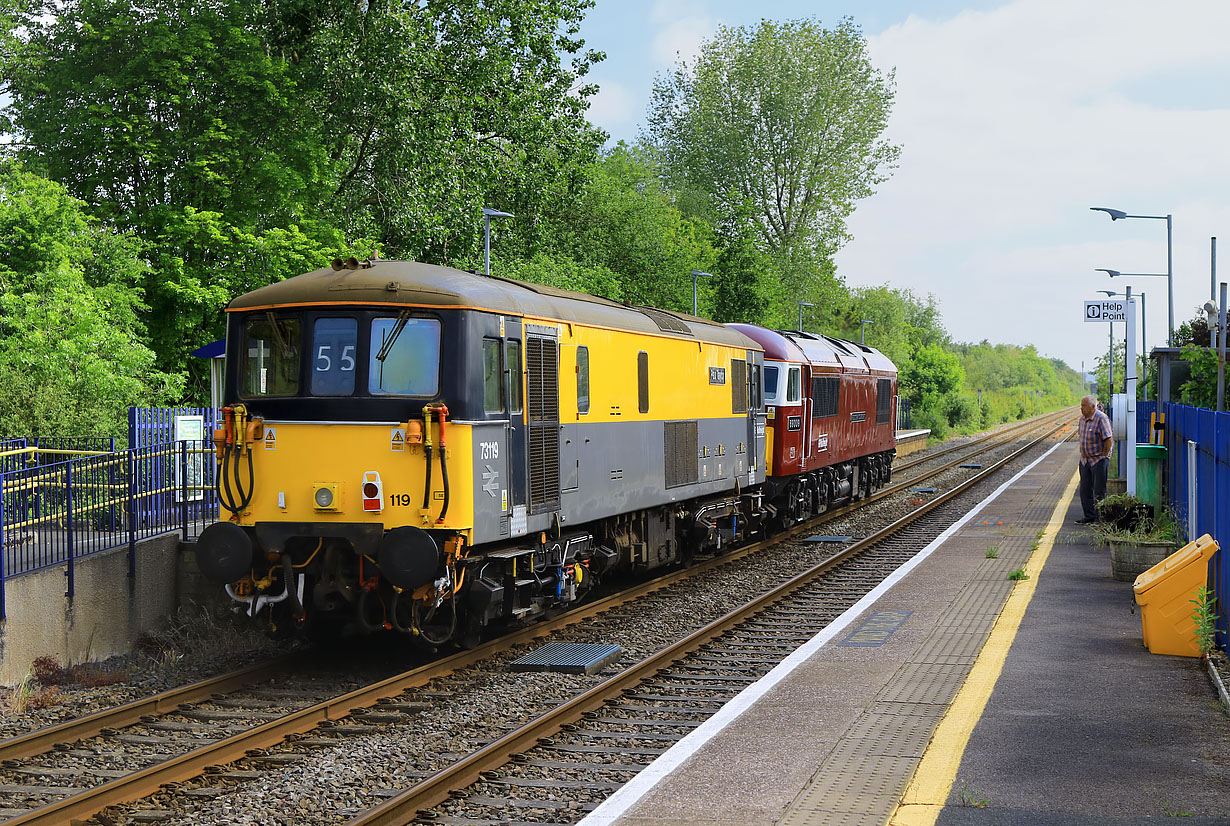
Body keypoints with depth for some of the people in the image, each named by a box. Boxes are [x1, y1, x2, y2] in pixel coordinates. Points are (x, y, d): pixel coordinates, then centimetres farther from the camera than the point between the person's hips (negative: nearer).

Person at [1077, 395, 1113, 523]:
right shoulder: (1083, 418, 8)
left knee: (1099, 491, -3)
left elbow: (1109, 440, -19)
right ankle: (1089, 516, 18)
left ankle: (1099, 517, 3)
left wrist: (1103, 456, -14)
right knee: (1085, 490, 10)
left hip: (1099, 460, -8)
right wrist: (1083, 453, 15)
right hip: (1085, 460, 8)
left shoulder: (1101, 419, -17)